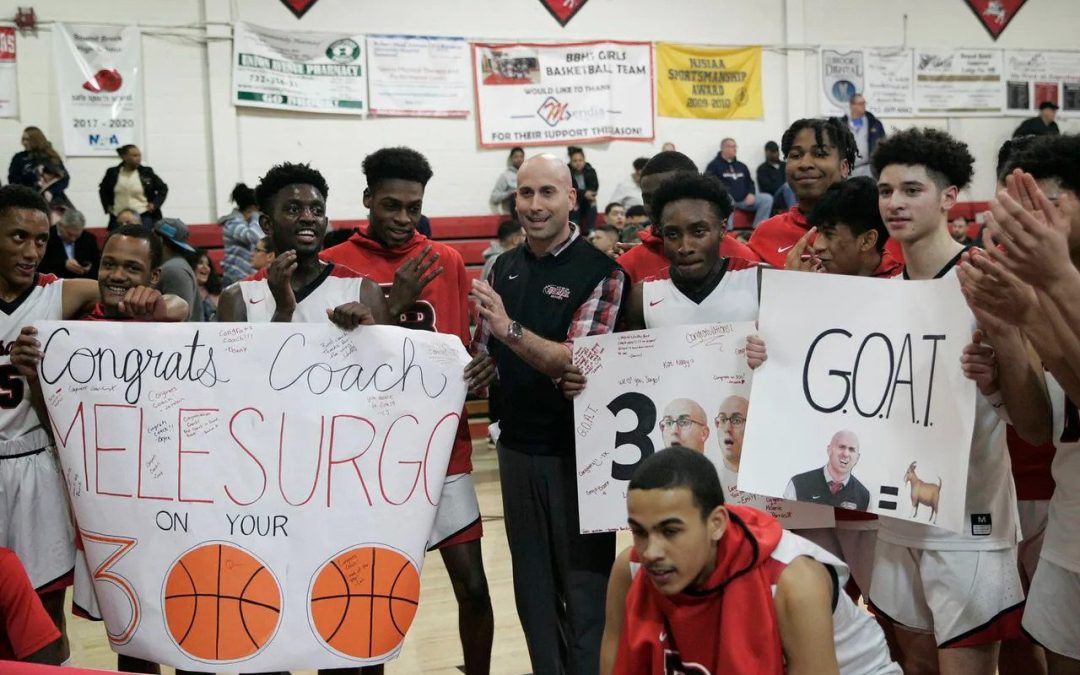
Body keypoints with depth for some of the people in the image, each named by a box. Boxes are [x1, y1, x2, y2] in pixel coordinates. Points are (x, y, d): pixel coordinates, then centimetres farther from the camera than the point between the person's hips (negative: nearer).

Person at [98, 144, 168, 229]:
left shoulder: (146, 172, 1)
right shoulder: (113, 173, 4)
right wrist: (107, 206, 12)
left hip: (143, 217, -1)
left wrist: (155, 204, 0)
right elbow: (103, 190, 23)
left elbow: (163, 188, 11)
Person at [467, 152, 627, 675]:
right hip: (516, 446, 5)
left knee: (585, 583, 6)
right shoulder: (502, 268, 6)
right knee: (532, 584, 16)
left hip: (578, 449, -5)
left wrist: (511, 329, -34)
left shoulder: (600, 271, -11)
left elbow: (578, 361, -22)